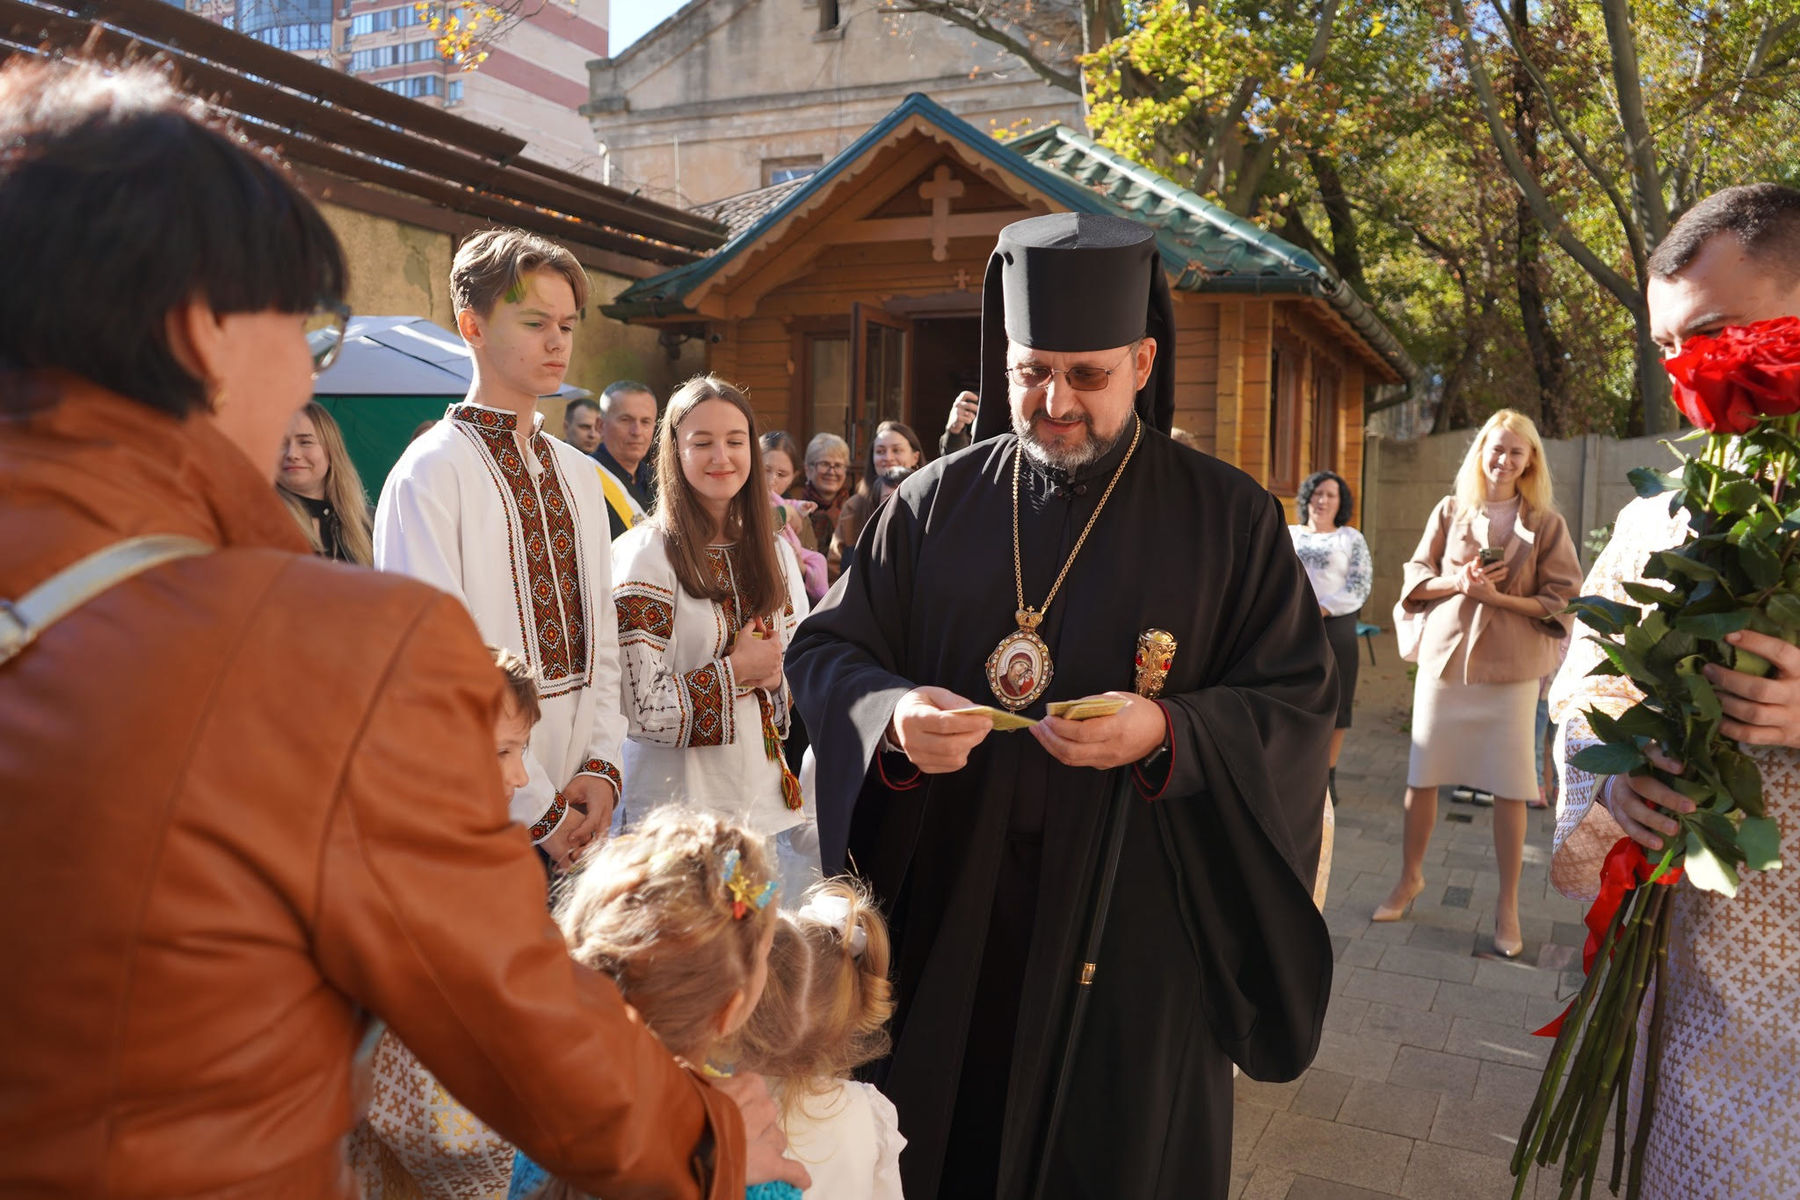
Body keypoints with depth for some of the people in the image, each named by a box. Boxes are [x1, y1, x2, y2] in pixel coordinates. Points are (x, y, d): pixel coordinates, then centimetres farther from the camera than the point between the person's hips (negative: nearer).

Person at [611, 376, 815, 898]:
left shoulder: (775, 552, 8)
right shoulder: (646, 554, -10)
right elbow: (640, 708, -15)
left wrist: (774, 676, -5)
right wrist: (735, 671, -10)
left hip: (772, 805, 6)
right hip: (682, 811, -5)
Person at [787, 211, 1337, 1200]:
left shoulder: (1228, 518, -2)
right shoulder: (937, 502, 3)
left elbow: (1299, 703, -4)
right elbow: (824, 648, 4)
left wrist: (1166, 733, -22)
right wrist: (890, 712, -18)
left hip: (1133, 914, -1)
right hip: (947, 911, 2)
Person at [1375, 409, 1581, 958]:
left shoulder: (1547, 523, 2)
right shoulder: (1450, 510, 5)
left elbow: (1562, 600, -1)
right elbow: (1416, 577, 8)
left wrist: (1499, 596, -15)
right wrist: (1457, 582, -11)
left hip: (1511, 666, -1)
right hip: (1445, 656, 2)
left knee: (1509, 788, 1)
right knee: (1422, 776, 8)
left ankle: (1507, 904, 16)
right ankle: (1410, 877, 28)